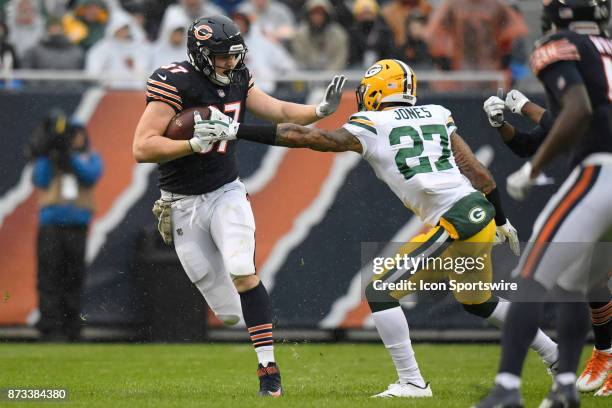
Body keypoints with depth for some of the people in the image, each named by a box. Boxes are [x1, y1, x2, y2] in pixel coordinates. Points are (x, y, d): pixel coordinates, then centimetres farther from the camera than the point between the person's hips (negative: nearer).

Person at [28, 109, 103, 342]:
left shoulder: (91, 158, 13)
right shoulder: (48, 159, 11)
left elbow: (91, 175, -7)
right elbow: (40, 181, -3)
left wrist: (69, 157, -17)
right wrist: (46, 156, -12)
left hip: (78, 224, 2)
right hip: (51, 224, -2)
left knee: (73, 277, 4)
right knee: (49, 277, -8)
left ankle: (71, 329, 9)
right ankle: (50, 329, -11)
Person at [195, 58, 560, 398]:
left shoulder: (370, 127, -1)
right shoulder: (437, 116, 15)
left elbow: (302, 137, -2)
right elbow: (477, 171, 14)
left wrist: (236, 130, 1)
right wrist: (501, 220, 26)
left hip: (455, 223, -8)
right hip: (481, 215, 8)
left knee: (381, 292, -1)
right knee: (479, 302, 30)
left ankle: (412, 382, -4)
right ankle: (556, 356, 38)